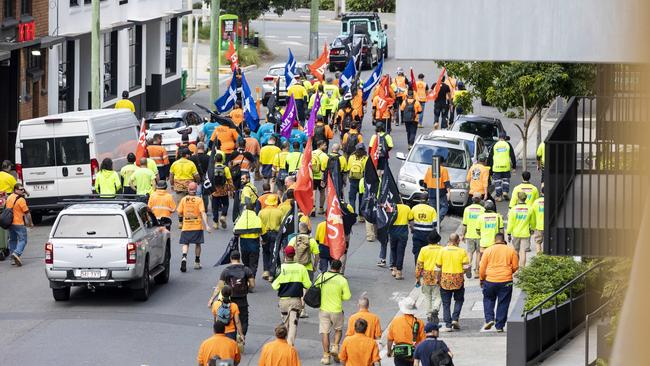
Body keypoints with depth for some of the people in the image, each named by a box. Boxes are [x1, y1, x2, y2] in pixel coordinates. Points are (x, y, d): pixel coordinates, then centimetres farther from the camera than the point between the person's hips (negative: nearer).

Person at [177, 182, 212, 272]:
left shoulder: (183, 199, -1)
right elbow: (202, 213, -14)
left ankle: (184, 257, -21)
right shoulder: (199, 200, -6)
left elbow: (179, 213, 1)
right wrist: (206, 225, -15)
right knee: (197, 244, 14)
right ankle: (197, 263, 20)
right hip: (197, 226, -1)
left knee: (185, 243, 6)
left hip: (186, 226, 1)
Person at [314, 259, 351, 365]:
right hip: (337, 310, -1)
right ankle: (335, 347, 2)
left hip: (323, 309, 1)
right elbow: (347, 296, -9)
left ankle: (326, 355, 7)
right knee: (338, 330, 22)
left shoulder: (321, 276, -5)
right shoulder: (342, 280, -10)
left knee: (324, 332, 7)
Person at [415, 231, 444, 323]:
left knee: (427, 297, 14)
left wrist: (417, 278, 7)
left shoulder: (424, 250, -3)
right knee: (437, 296, 7)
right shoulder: (442, 250, -5)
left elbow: (419, 265, -1)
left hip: (426, 277, 0)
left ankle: (429, 315, 14)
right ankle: (435, 309, -19)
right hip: (438, 276, 0)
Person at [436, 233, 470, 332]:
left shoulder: (443, 251, -2)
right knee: (459, 300, 19)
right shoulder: (462, 252, -4)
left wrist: (438, 279, 16)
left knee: (446, 303, 7)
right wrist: (469, 274, 17)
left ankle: (448, 324, 3)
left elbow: (438, 266, 1)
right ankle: (455, 319, 3)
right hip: (458, 279, 0)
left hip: (445, 279, 0)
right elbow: (466, 266, -3)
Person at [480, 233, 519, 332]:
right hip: (506, 281, 0)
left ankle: (489, 319, 2)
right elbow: (515, 267, 4)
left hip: (490, 280, 0)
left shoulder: (488, 251, 0)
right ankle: (499, 326, 8)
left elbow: (482, 268, 1)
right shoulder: (511, 250, 1)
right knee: (503, 304, 8)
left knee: (488, 300, 19)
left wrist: (482, 279, 15)